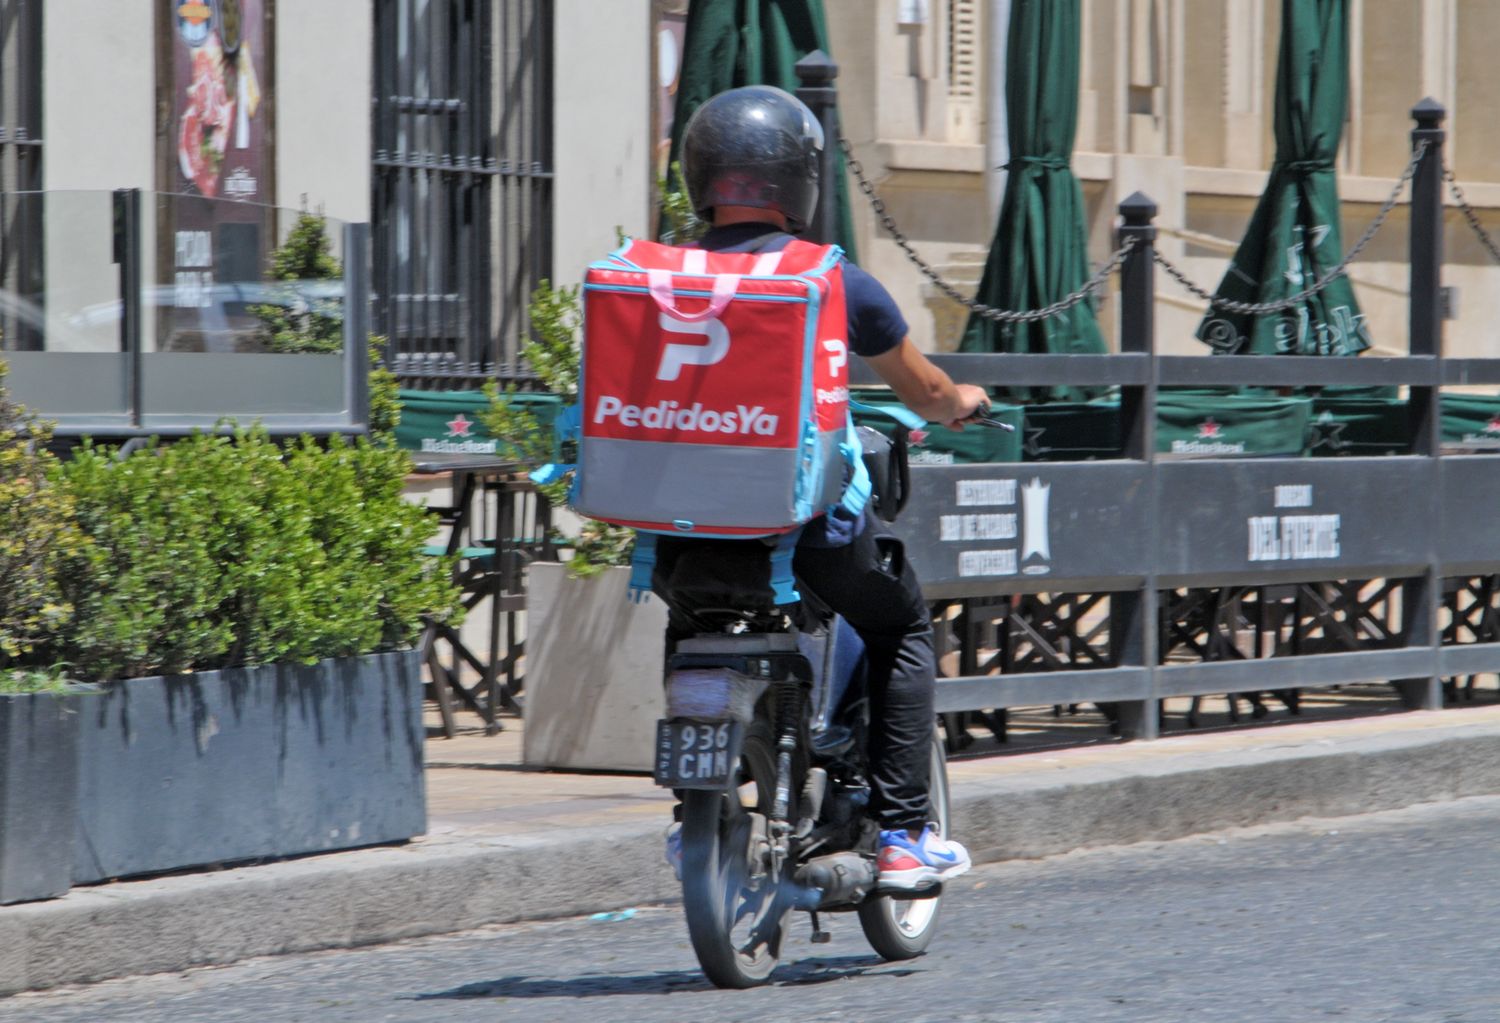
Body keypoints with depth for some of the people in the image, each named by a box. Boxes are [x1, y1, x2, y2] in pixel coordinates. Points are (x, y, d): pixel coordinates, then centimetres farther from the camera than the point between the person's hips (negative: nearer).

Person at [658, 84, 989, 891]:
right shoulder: (836, 281, -3)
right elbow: (924, 393, 12)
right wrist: (963, 402, 36)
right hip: (808, 526, -3)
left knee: (688, 628, 35)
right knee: (901, 622, 24)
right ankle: (900, 833, 15)